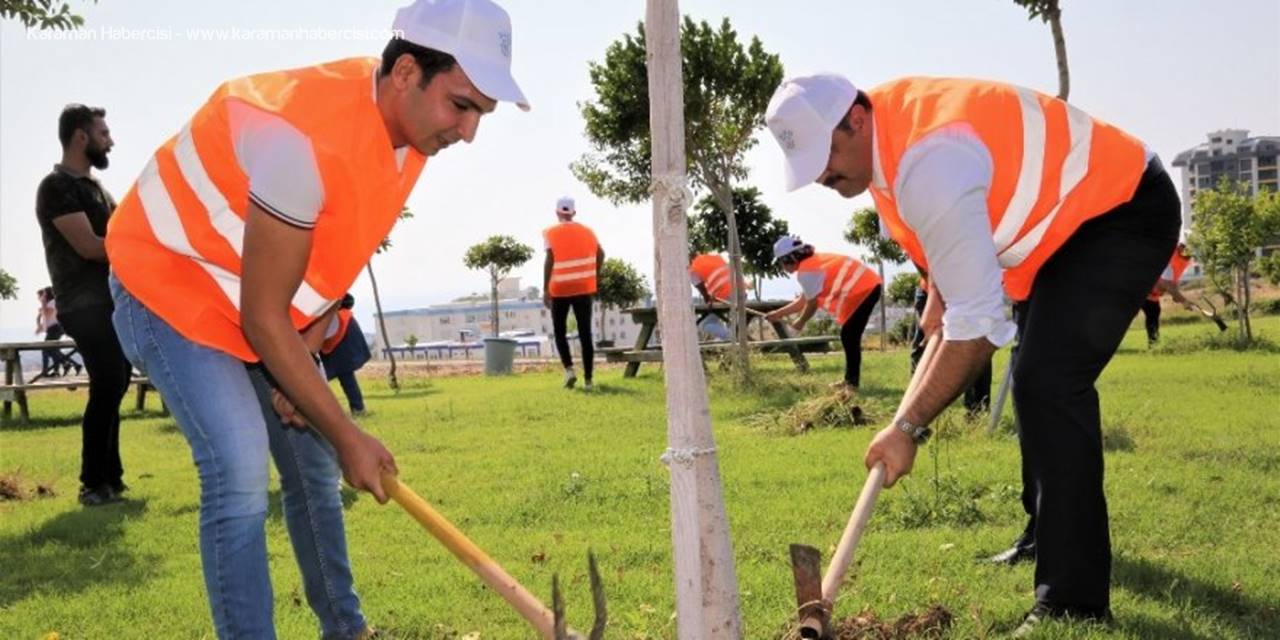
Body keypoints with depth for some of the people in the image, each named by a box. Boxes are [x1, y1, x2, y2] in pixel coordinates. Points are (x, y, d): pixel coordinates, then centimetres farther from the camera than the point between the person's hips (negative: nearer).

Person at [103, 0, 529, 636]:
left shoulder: (409, 126, -10)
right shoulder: (303, 136, -36)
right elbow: (262, 318, -28)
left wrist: (302, 359, -6)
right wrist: (346, 435, -21)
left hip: (266, 305, 8)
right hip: (169, 284, -7)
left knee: (314, 464, 9)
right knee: (240, 470, -21)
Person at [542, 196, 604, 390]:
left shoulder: (551, 233, -4)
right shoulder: (587, 231, 8)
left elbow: (550, 260, -13)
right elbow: (600, 254, 5)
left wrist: (545, 289, -11)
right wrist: (593, 277, 17)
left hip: (560, 289, -2)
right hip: (584, 289, 2)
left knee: (560, 332, 13)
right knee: (585, 334, 5)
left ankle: (569, 369, -6)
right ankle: (588, 379, 2)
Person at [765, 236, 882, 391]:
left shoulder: (805, 272, -14)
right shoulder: (813, 262, 17)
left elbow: (812, 304, -6)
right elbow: (804, 300, 24)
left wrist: (800, 323, 11)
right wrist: (779, 313, 26)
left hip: (862, 290, -10)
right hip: (869, 285, 10)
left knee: (849, 337, -7)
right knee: (849, 337, 15)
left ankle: (852, 382, -3)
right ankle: (850, 380, 21)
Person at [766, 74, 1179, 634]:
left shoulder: (930, 166, -36)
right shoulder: (886, 121, -5)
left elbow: (976, 323, -35)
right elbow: (944, 228, 16)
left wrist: (908, 425, -29)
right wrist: (939, 291, 6)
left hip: (1124, 209, -11)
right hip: (1070, 215, 11)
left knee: (1047, 384, -25)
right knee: (1040, 385, 19)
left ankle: (1074, 601, -19)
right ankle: (1050, 536, 37)